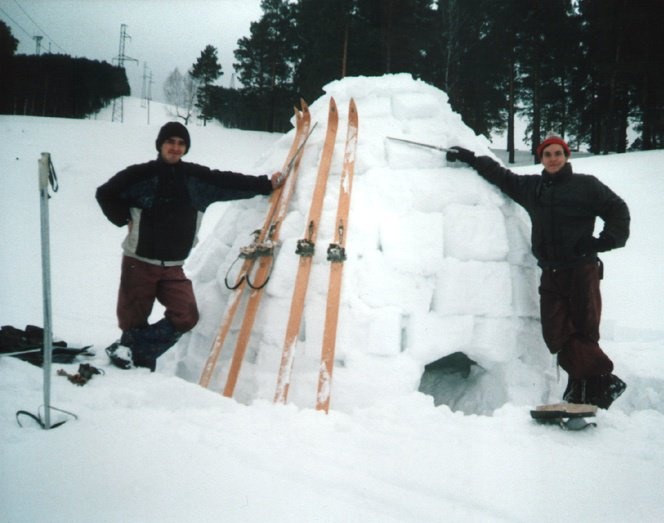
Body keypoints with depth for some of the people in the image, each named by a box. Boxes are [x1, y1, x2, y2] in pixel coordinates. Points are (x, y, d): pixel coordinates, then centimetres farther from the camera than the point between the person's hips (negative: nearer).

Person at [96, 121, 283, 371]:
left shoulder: (196, 178, 3)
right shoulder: (141, 175, -7)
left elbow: (230, 183, 8)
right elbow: (106, 194, 3)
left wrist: (266, 184, 7)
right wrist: (124, 220, -3)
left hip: (173, 268, 4)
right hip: (139, 263, -3)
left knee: (186, 317, -9)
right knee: (133, 320, 2)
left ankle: (131, 351, 4)